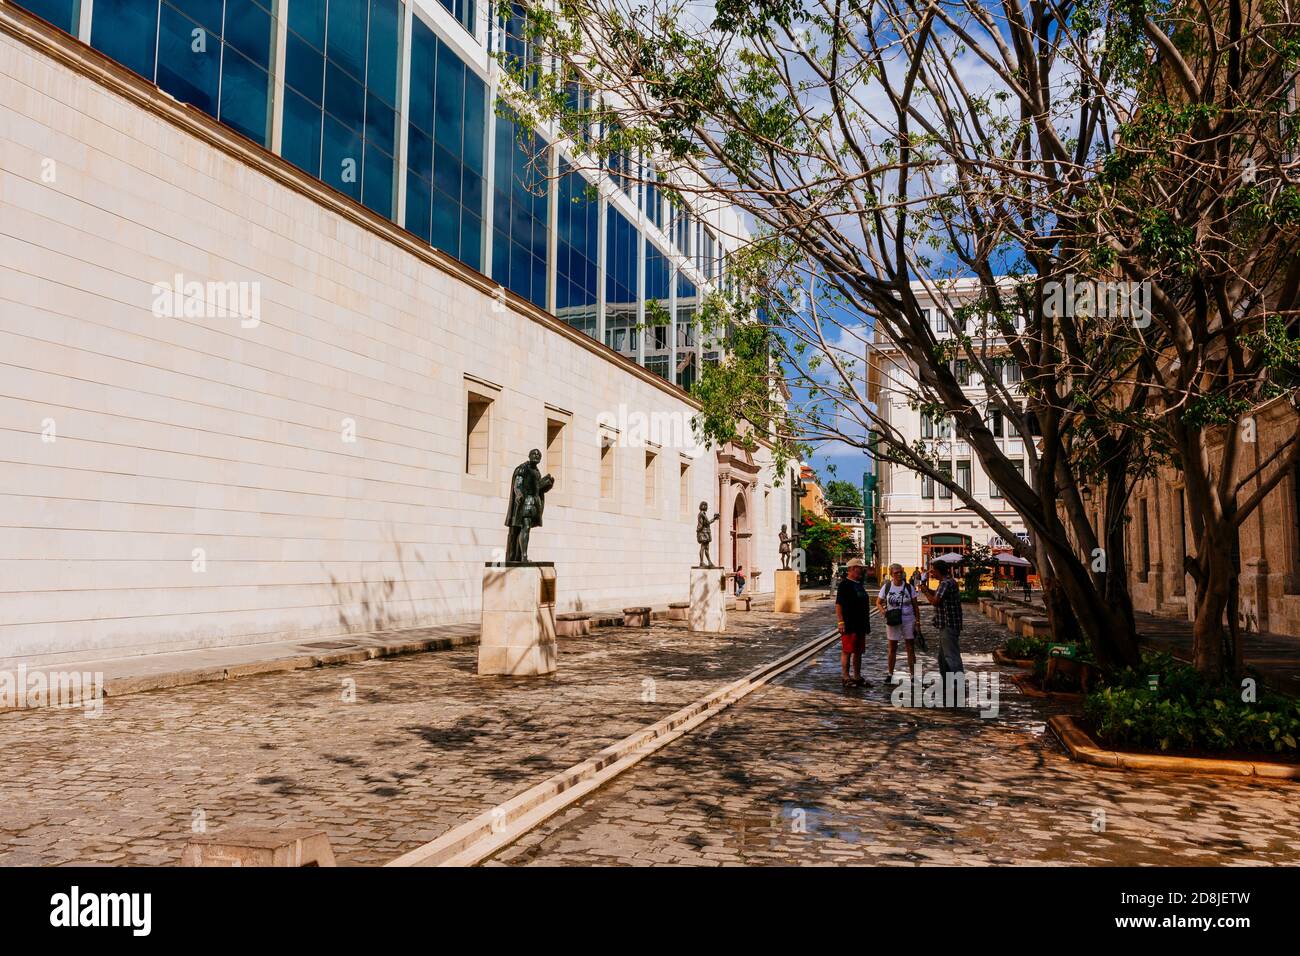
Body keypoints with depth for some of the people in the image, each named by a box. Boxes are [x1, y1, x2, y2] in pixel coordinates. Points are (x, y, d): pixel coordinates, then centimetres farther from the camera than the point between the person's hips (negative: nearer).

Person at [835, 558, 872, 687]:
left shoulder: (859, 584, 17)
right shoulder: (845, 584, -10)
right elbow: (838, 605, -15)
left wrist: (867, 623, 23)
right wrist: (841, 622, -21)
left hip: (860, 624, 9)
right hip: (849, 625, -9)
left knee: (858, 652, 12)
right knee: (847, 651, -4)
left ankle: (857, 677, 20)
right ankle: (845, 678, 2)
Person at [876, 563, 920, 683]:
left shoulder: (909, 587, -2)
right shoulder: (887, 587, -1)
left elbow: (915, 606, 2)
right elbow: (878, 602, 8)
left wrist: (918, 622, -1)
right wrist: (882, 610, -12)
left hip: (908, 620, 0)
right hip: (892, 621, 0)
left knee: (911, 648, 3)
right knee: (892, 648, 8)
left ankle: (912, 674, 10)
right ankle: (890, 674, 17)